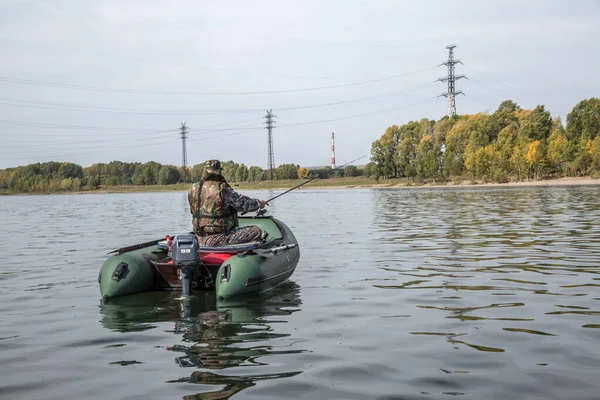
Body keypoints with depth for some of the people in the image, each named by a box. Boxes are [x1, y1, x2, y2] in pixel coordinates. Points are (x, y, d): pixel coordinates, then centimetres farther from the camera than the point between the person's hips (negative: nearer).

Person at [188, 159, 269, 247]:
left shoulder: (193, 190, 2)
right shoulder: (223, 189, -17)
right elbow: (242, 203, -8)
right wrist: (258, 203, 12)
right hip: (219, 239, -8)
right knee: (256, 230, -1)